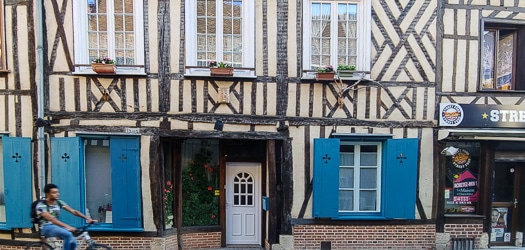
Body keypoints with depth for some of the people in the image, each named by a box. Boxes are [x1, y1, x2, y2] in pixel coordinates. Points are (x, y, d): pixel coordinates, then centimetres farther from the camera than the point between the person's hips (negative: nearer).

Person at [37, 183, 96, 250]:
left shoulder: (59, 202, 3)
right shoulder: (41, 205, -15)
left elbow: (73, 211, -3)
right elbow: (51, 219, -28)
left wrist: (87, 218, -17)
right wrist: (67, 226, -40)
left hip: (56, 226, 6)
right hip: (46, 228, -6)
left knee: (72, 243, -14)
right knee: (68, 234, -31)